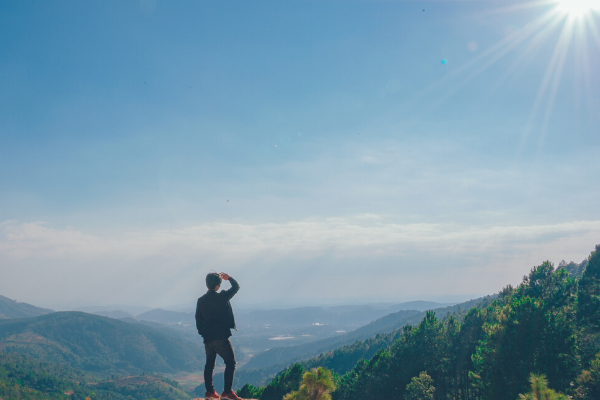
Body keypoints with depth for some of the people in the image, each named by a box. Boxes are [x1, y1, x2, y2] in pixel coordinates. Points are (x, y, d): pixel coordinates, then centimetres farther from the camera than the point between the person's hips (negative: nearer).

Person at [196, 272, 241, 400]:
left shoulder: (201, 300, 6)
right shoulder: (221, 297, -12)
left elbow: (198, 319, 11)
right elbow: (236, 287, 2)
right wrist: (228, 277, 19)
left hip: (207, 338, 7)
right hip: (220, 337, -7)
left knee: (209, 364, 15)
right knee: (231, 363, -2)